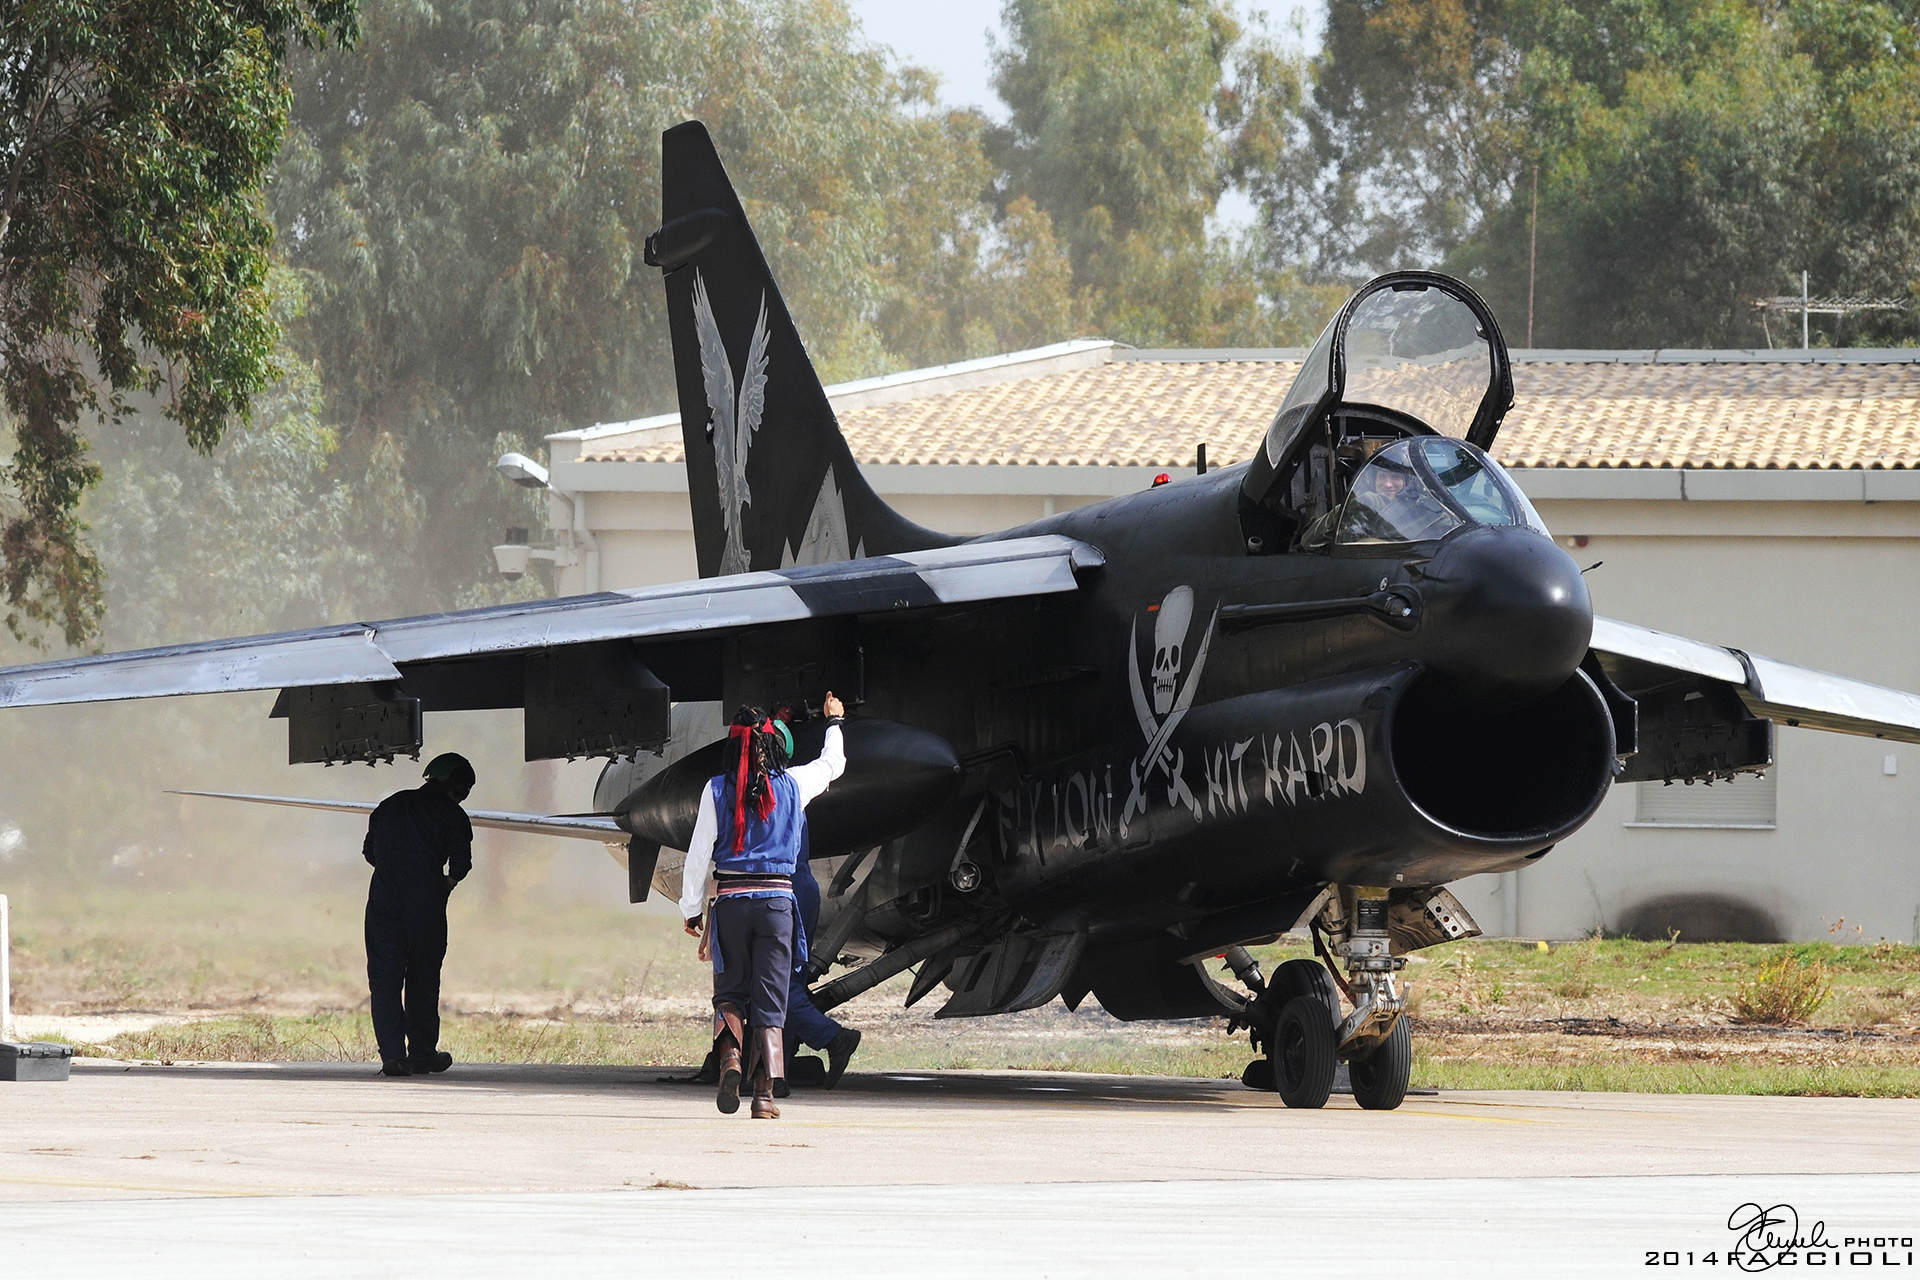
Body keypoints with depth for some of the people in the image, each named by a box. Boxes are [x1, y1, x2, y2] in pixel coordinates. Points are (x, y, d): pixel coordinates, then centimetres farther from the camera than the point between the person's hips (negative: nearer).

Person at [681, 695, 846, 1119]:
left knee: (730, 992, 13)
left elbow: (699, 855, -1)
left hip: (731, 899, -1)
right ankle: (765, 1093, -5)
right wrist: (833, 723, 41)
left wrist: (692, 909, 8)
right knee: (770, 1000, 3)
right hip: (778, 899, 1)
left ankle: (730, 1056, -16)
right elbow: (833, 764, 23)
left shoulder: (717, 790, -3)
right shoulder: (793, 785, 2)